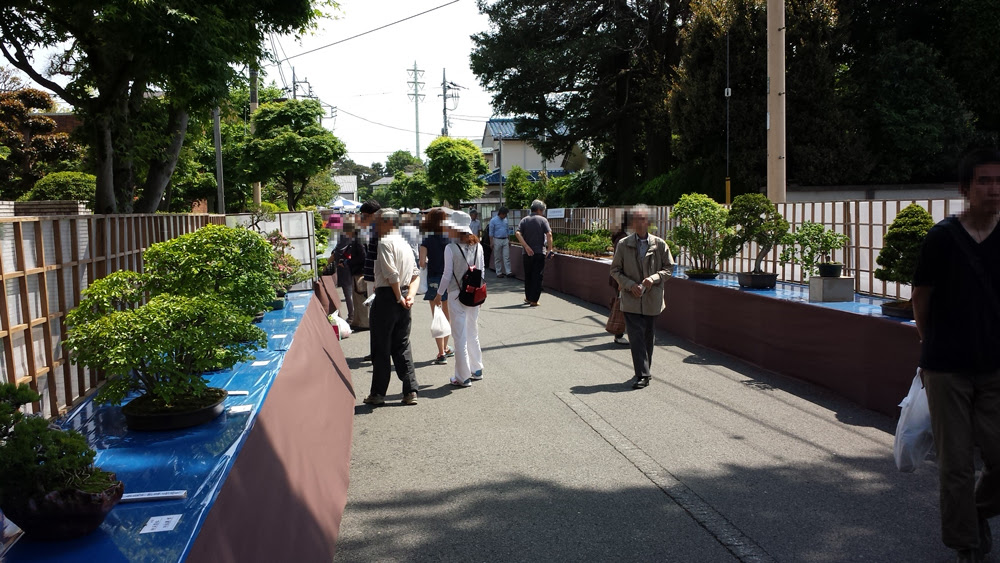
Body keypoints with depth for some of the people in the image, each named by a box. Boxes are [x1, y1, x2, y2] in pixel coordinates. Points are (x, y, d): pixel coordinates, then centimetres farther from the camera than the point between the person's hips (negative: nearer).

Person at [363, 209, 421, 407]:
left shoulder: (385, 243, -13)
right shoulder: (404, 243, 14)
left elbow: (392, 274, -22)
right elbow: (416, 274, 12)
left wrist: (399, 298, -12)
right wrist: (410, 295, 0)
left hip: (387, 297, -8)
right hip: (402, 297, 8)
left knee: (381, 348, 2)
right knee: (402, 347, 12)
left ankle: (378, 394, 11)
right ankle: (410, 392, 11)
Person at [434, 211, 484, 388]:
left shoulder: (451, 248, -13)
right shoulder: (477, 246, 1)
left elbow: (447, 274, -11)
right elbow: (481, 271, 6)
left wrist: (439, 294, 1)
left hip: (456, 294, -5)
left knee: (460, 335, 1)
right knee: (473, 332, 18)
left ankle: (463, 377, 5)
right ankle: (477, 370, 28)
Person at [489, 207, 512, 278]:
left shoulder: (505, 220, 9)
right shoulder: (493, 220, -6)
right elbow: (491, 232, -7)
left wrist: (509, 240, 14)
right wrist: (491, 242, -11)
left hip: (505, 240, 4)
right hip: (497, 240, -4)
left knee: (507, 257, -2)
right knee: (497, 258, 3)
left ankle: (508, 272, -2)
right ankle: (499, 273, 8)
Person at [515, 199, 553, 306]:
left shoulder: (524, 220, 6)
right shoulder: (543, 220, -3)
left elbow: (518, 233, -9)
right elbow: (549, 234, -15)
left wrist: (526, 247, -12)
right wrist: (550, 249, -9)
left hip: (527, 253, 3)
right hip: (539, 253, -3)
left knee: (528, 276, 17)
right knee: (537, 276, 1)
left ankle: (528, 297, 26)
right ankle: (533, 300, -2)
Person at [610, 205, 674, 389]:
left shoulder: (659, 244, 2)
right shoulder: (623, 245, 1)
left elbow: (669, 268, 7)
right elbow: (615, 270, 5)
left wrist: (654, 278, -12)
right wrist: (630, 285, -10)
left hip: (652, 299, 1)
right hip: (631, 300, -1)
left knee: (648, 336, 12)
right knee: (636, 336, -8)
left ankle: (644, 370, 27)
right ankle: (642, 375, -5)